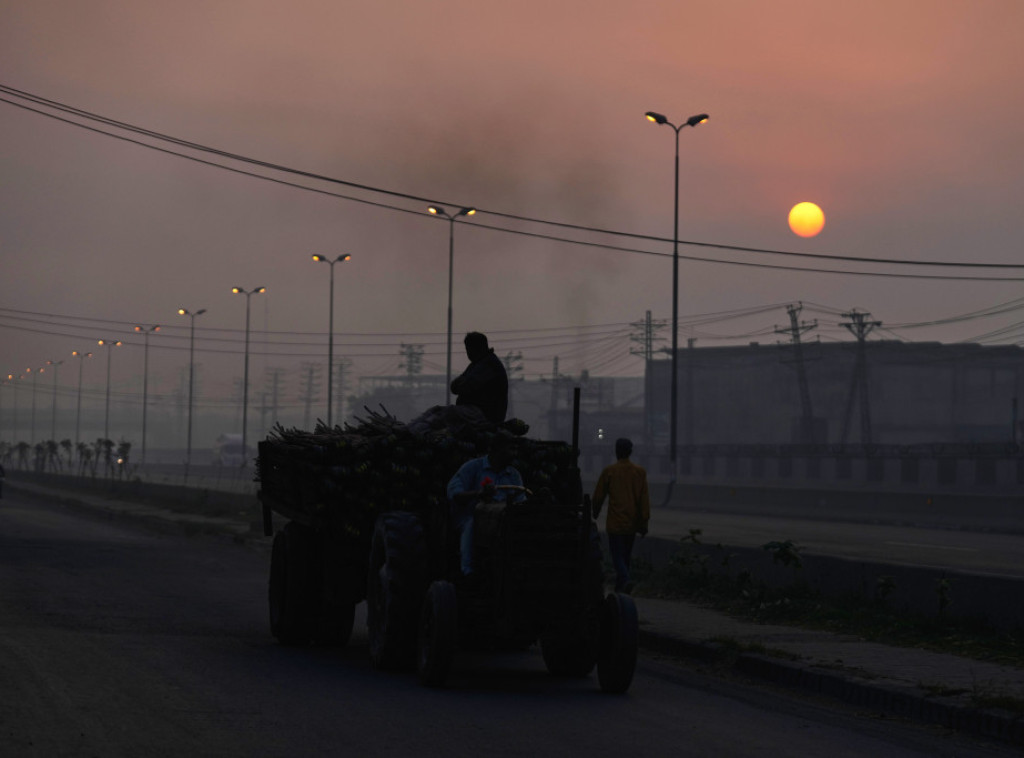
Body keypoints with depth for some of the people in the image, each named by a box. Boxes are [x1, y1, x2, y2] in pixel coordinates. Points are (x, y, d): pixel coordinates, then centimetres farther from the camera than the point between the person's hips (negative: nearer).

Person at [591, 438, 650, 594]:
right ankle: (620, 586, 21)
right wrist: (644, 522, 3)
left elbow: (598, 496, 0)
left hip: (615, 522, -3)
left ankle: (625, 580, -26)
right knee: (626, 555, 15)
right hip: (632, 523, 3)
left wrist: (594, 515, 18)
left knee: (617, 555, -3)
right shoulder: (640, 472, 2)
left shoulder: (609, 471, -6)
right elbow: (644, 499, -1)